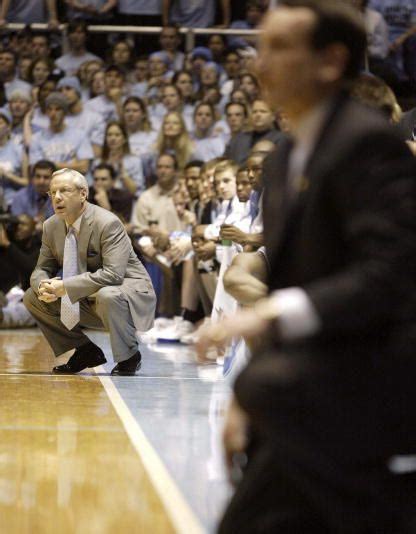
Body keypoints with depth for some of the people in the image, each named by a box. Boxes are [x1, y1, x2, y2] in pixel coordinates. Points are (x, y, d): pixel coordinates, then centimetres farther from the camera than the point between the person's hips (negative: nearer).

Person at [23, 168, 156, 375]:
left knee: (107, 295, -40)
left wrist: (66, 286, -34)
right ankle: (85, 351, 9)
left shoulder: (108, 223, -22)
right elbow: (42, 269, 6)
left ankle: (128, 357, -13)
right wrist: (43, 286, -21)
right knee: (32, 297, -2)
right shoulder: (51, 226, 0)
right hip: (86, 302, 7)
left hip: (127, 293, -7)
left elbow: (113, 274, -32)